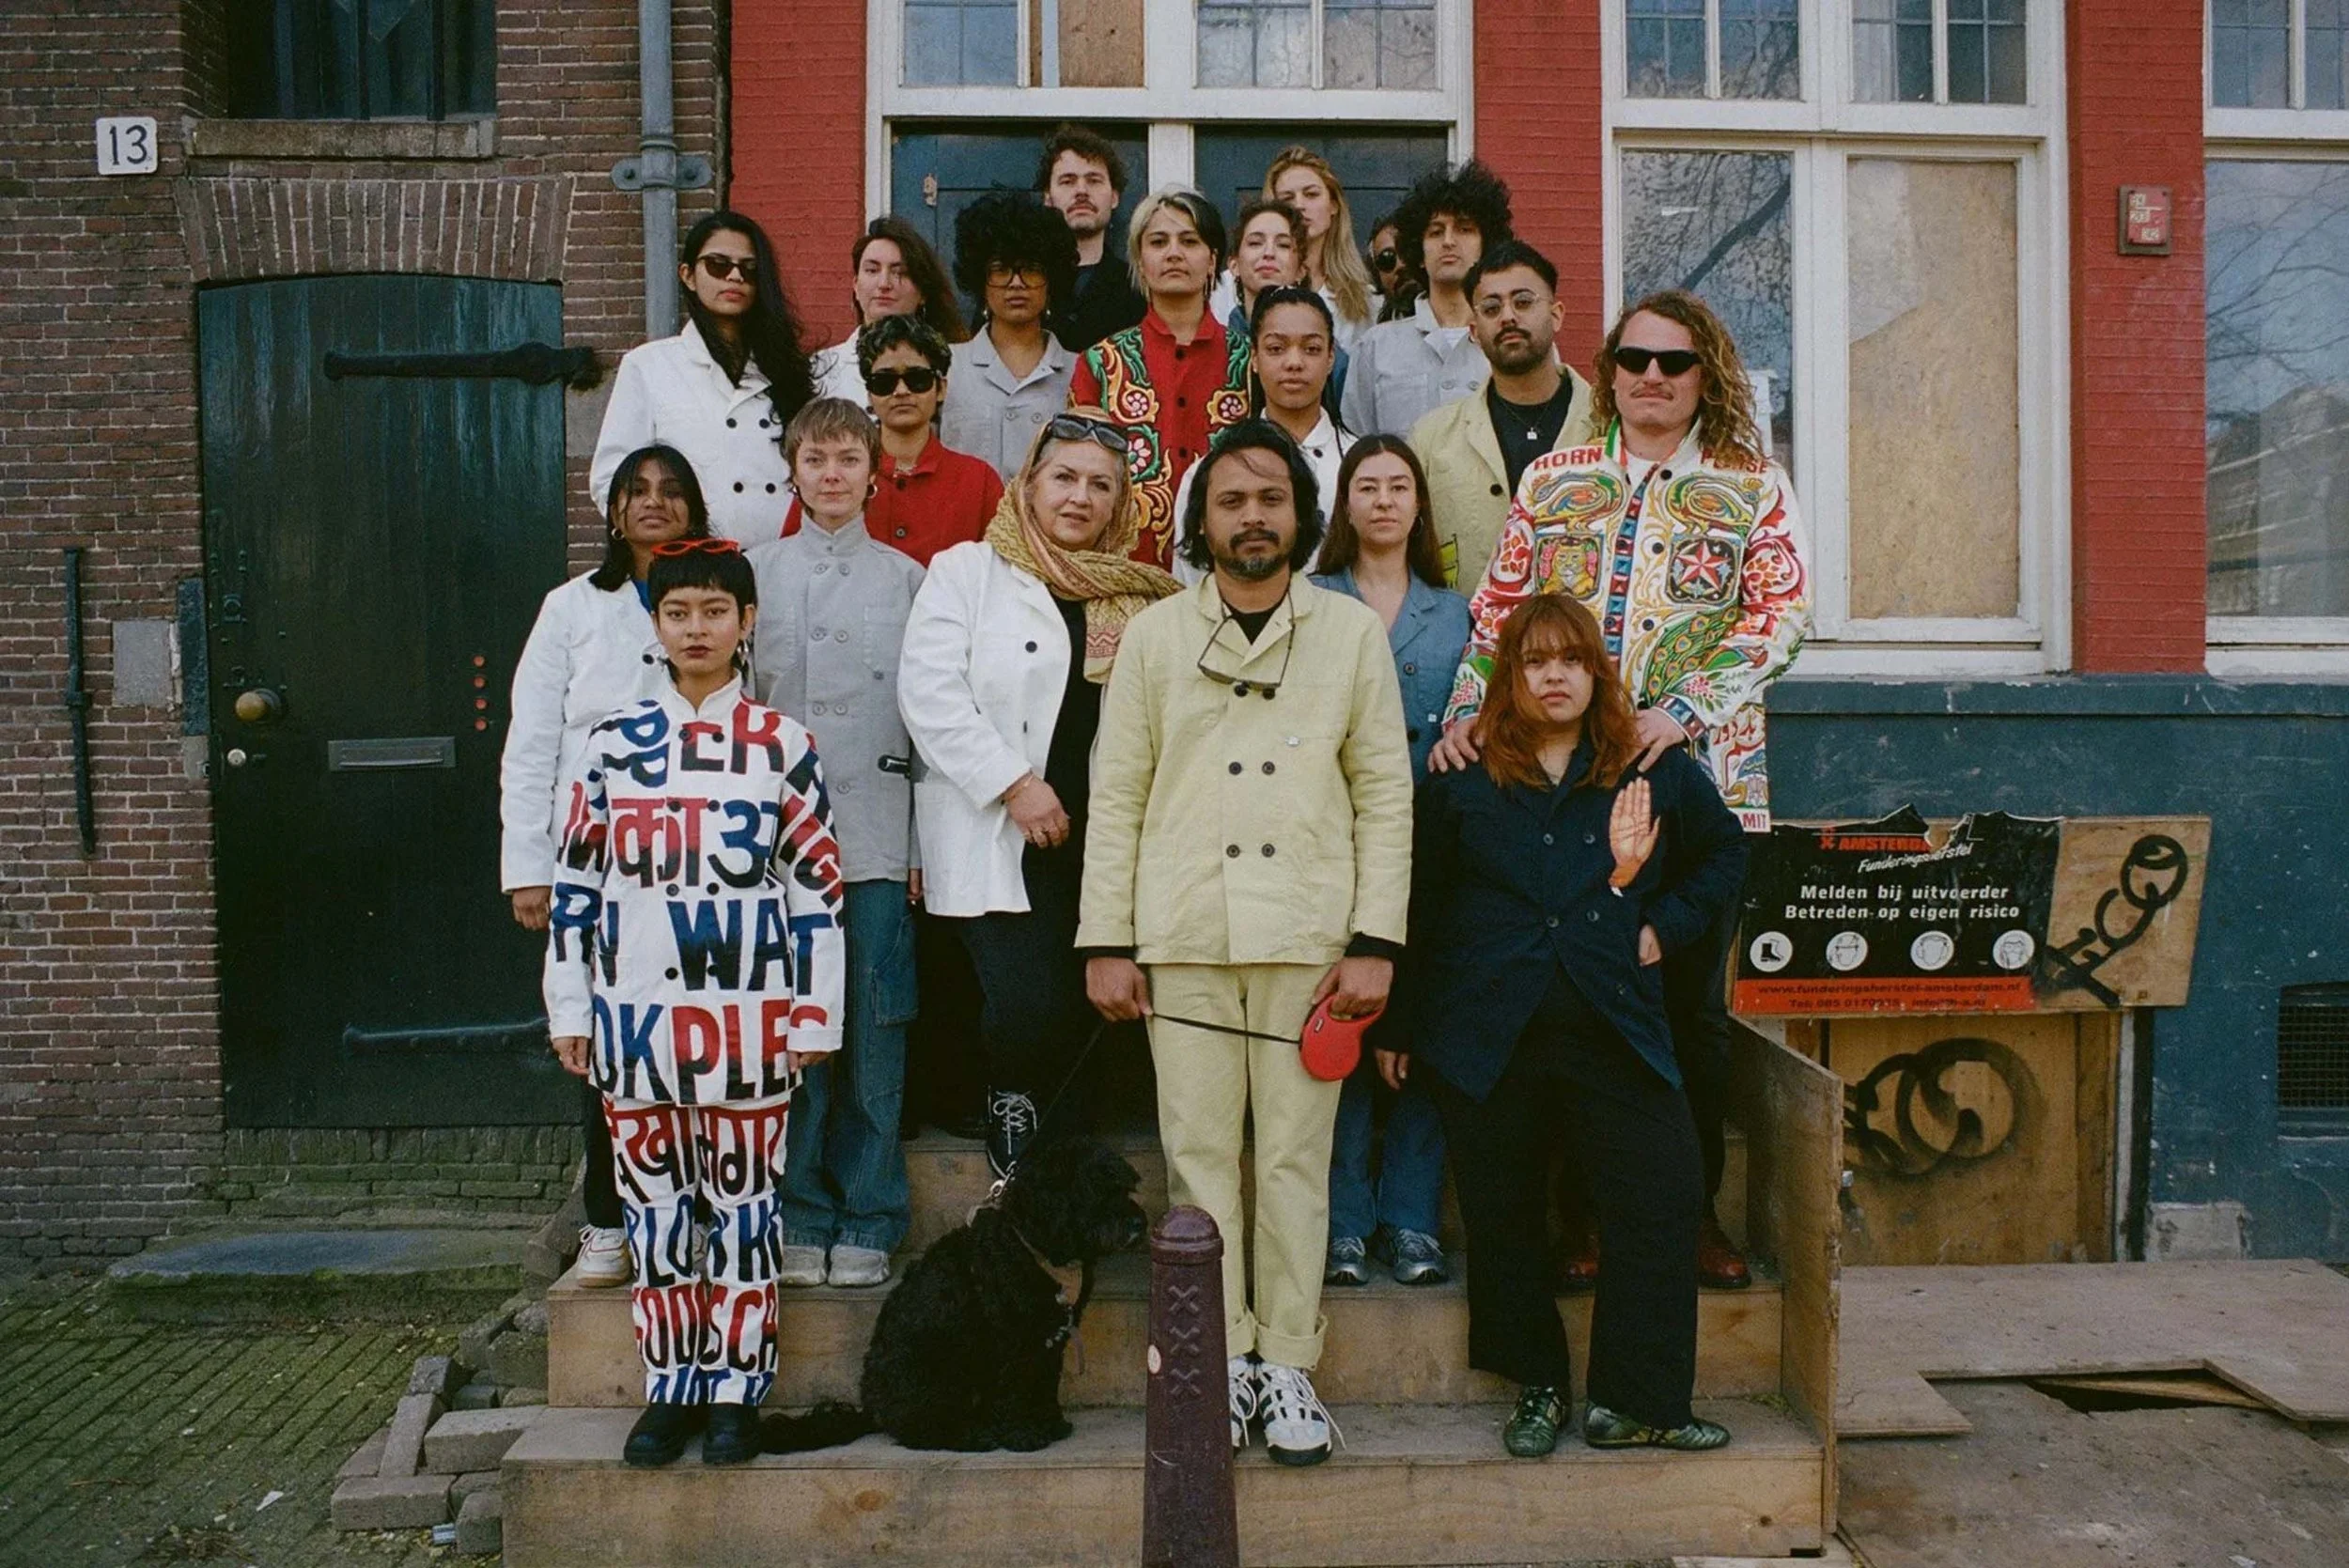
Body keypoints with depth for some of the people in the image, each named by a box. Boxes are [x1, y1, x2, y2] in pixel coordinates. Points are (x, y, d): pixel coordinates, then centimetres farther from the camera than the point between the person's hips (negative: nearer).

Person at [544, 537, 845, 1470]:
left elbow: (817, 886, 1)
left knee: (743, 1205, 4)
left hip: (747, 1017, -2)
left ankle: (735, 1393, 16)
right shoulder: (614, 743, 7)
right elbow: (575, 879, 9)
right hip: (634, 1016, 2)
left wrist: (814, 1013, -3)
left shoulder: (780, 745, 3)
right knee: (655, 1204, 9)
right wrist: (569, 1008, 6)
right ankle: (669, 1391, 21)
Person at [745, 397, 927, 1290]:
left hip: (877, 839, -1)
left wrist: (925, 841, -1)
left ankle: (867, 1223, 13)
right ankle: (800, 1219, 15)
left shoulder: (908, 580, 8)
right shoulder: (756, 574, 10)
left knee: (875, 1034, 2)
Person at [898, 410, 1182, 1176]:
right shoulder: (965, 571, 4)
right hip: (998, 843, -4)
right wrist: (1013, 784, -13)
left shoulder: (1136, 596, 16)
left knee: (1081, 1013, 2)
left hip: (1097, 841, 4)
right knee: (1026, 1009, -16)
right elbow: (930, 691, -7)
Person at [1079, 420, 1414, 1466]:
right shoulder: (1153, 636, 10)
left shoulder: (1352, 633, 9)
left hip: (1308, 937, 0)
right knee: (1198, 1154, 3)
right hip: (1182, 937, 1)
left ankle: (1289, 1365, 14)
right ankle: (1221, 1359, 15)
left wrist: (1376, 941, -2)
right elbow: (1116, 794, 7)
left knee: (1297, 1155, 3)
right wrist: (1105, 941, 1)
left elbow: (1384, 792, 6)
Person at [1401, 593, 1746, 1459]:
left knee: (1661, 1201, -8)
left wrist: (1666, 926, 7)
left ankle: (1635, 1403, 5)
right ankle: (1538, 1387, 24)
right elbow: (1417, 901, 11)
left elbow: (1724, 853, 23)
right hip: (1489, 1037, 0)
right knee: (1504, 1220, 6)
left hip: (1613, 1032, 1)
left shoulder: (1656, 771, 9)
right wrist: (1394, 1019, 8)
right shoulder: (1461, 780, 7)